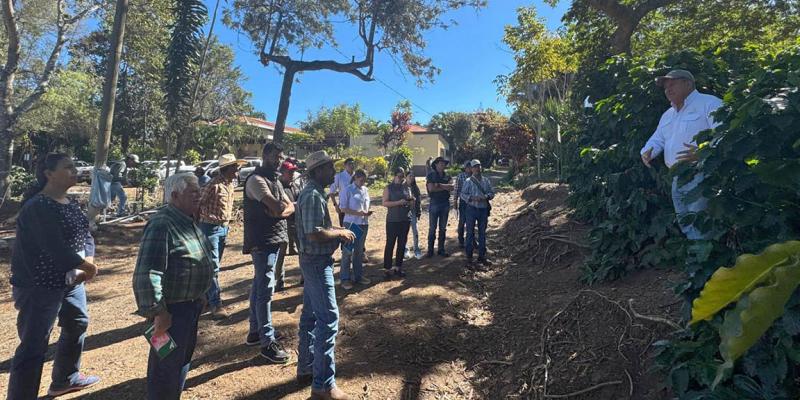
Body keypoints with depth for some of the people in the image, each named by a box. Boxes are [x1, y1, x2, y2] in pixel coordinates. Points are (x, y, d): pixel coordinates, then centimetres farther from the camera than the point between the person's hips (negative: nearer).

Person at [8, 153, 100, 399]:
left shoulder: (70, 203, 6)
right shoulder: (37, 207, -21)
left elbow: (85, 235, 3)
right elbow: (55, 249, -28)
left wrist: (88, 262, -15)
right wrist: (88, 267, -15)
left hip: (71, 280, 10)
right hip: (40, 286, -10)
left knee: (77, 325, 23)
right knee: (33, 347, -3)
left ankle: (65, 379, 43)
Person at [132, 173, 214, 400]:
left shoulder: (187, 222, 9)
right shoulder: (162, 224, -22)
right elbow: (147, 274, -27)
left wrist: (200, 296, 20)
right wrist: (158, 312, -25)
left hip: (191, 306, 9)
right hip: (172, 310, -9)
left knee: (184, 358, 23)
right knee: (166, 366, 5)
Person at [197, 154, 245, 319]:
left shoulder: (232, 183, 7)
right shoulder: (215, 184, -18)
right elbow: (199, 204, -12)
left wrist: (227, 222, 15)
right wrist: (198, 224, -5)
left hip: (224, 228, 8)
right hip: (211, 228, -8)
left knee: (215, 265, 17)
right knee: (213, 266, -6)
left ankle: (207, 297, 30)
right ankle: (216, 304, -3)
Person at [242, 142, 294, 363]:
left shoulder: (274, 180, 17)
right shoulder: (256, 180, -12)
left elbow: (290, 207, 9)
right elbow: (277, 206, -23)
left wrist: (281, 209, -13)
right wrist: (284, 205, -1)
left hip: (273, 240, 10)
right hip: (262, 241, -10)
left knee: (259, 287, 17)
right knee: (265, 291, -6)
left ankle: (255, 331, 29)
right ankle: (267, 342, 1)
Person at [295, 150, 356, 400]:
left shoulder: (313, 192, 12)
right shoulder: (313, 196, -20)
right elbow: (314, 234, -28)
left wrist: (336, 231, 8)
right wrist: (340, 233, -14)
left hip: (314, 261, 11)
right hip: (317, 262, -11)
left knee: (310, 316, 17)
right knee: (328, 318, -7)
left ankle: (306, 369, 30)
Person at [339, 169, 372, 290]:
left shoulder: (365, 190, 9)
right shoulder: (348, 190, -8)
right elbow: (343, 208, -12)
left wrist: (368, 212, -3)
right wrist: (359, 213, -20)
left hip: (364, 224, 6)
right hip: (351, 224, -6)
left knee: (359, 251, 14)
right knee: (347, 251, 0)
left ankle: (358, 276, 25)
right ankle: (345, 278, 9)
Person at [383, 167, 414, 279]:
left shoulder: (407, 188, 12)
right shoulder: (389, 188, 0)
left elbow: (411, 207, 15)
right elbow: (385, 203, -11)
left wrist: (411, 201, -7)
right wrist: (399, 202, -19)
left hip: (405, 220, 5)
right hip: (392, 221, -5)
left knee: (402, 245, 9)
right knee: (390, 244, -2)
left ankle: (398, 267, 19)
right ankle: (387, 268, 5)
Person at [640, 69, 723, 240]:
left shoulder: (708, 104, -6)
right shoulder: (667, 115, 22)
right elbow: (657, 139, 22)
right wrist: (647, 152, -1)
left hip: (700, 176, -9)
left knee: (699, 229, -11)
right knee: (684, 224, 15)